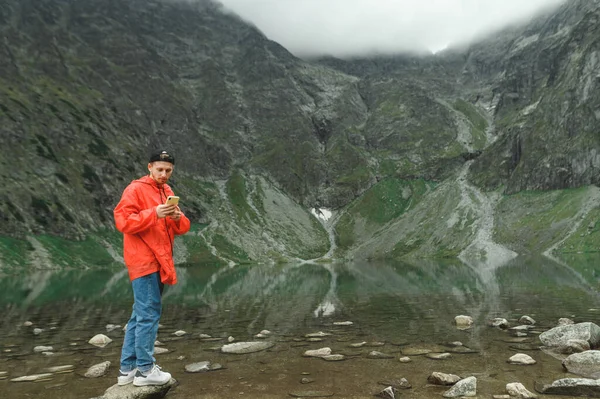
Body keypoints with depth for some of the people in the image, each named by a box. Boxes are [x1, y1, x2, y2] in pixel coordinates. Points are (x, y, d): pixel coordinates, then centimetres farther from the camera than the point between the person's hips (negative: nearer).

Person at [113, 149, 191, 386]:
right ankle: (145, 370, 2)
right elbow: (122, 221, -16)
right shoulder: (135, 189, -7)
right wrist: (154, 213, -24)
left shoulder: (168, 192, 17)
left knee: (140, 314, 11)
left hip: (159, 261, 8)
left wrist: (178, 218, -7)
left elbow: (181, 228, 15)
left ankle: (128, 369, 20)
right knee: (149, 313, -7)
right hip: (144, 261, -8)